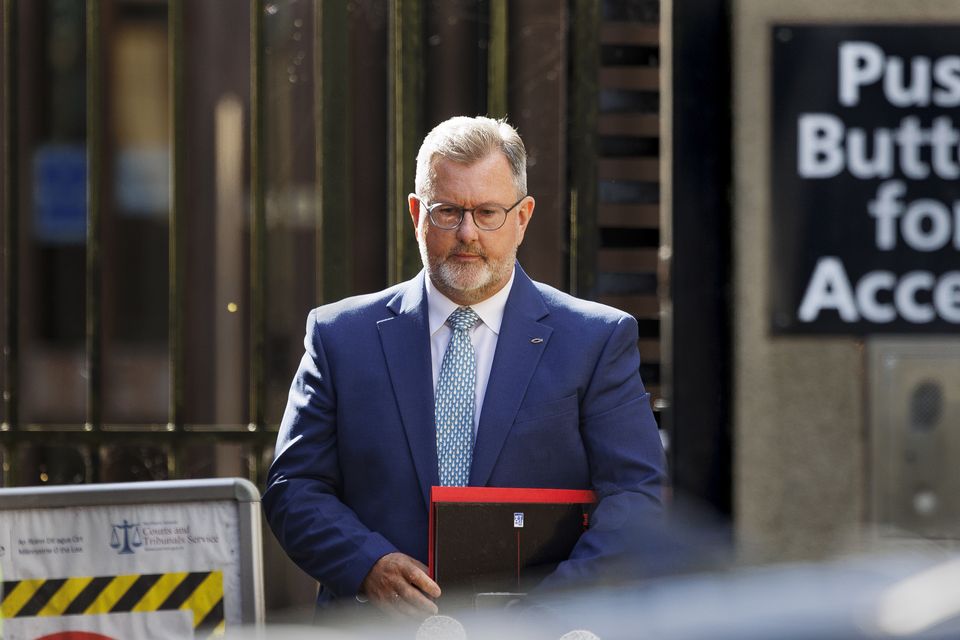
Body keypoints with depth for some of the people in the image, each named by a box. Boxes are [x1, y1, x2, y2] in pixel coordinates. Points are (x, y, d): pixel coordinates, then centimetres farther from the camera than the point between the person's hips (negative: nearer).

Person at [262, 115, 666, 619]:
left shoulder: (598, 341, 9)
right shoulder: (341, 337, 13)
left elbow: (638, 493, 3)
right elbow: (294, 488, 12)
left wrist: (555, 603, -12)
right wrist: (368, 565, -8)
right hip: (378, 626, 2)